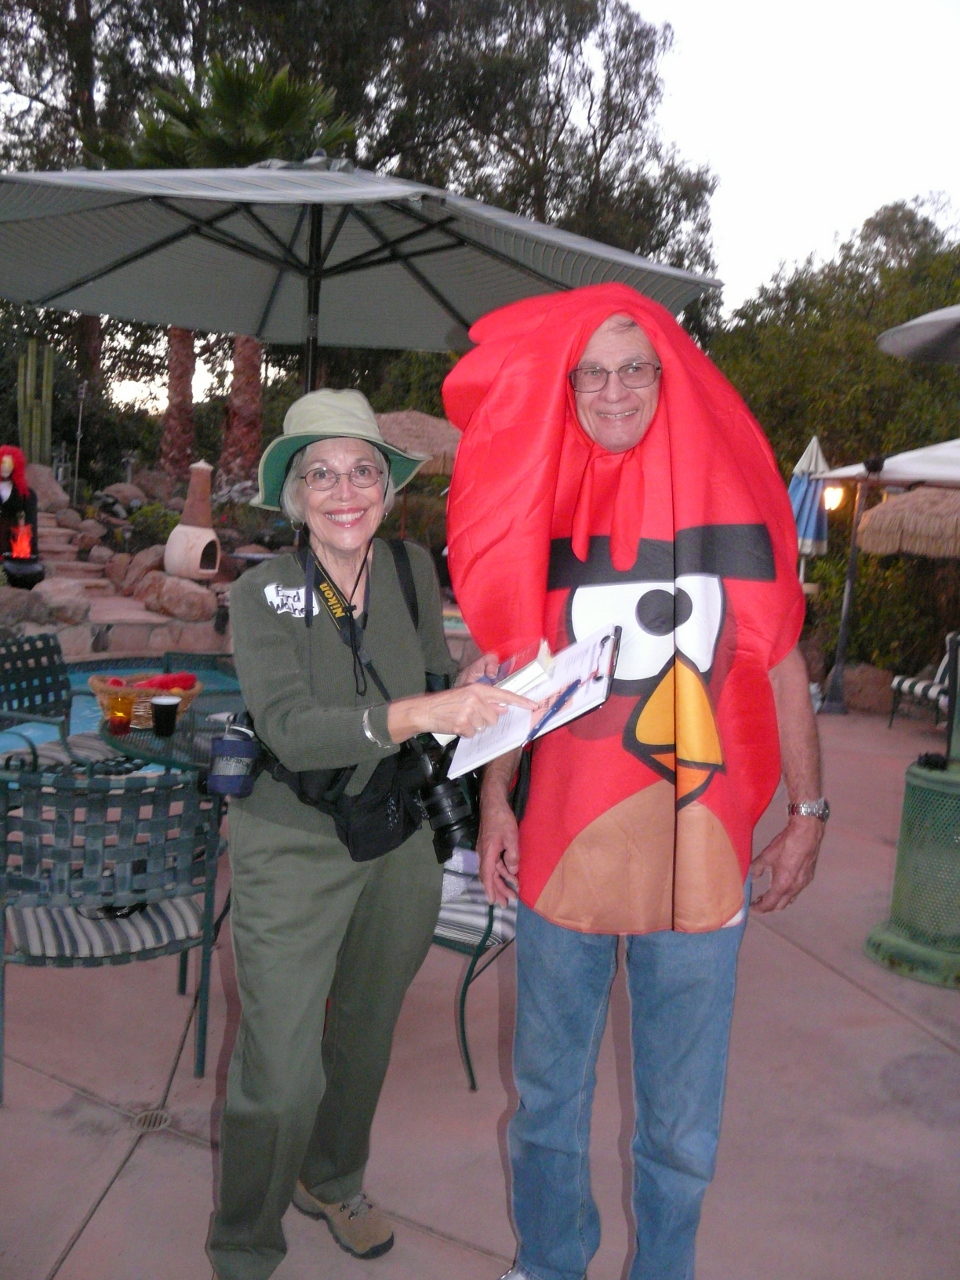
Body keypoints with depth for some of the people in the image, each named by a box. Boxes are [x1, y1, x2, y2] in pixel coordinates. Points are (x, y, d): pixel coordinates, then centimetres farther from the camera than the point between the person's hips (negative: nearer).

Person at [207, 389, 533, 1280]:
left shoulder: (412, 570, -5)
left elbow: (436, 683, 4)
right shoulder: (263, 593, -16)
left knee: (366, 1035, 22)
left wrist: (469, 689, -18)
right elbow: (290, 731, -28)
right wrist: (413, 713, -40)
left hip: (400, 844, 4)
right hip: (292, 849, -4)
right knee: (280, 1070, -1)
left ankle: (332, 1183, 50)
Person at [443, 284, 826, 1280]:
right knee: (550, 1094, 17)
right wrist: (494, 804, 3)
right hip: (562, 846, 1)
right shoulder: (541, 509, 1)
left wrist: (808, 812, 4)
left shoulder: (733, 490, 0)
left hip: (698, 853, 0)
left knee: (682, 1121, 13)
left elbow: (780, 663, 5)